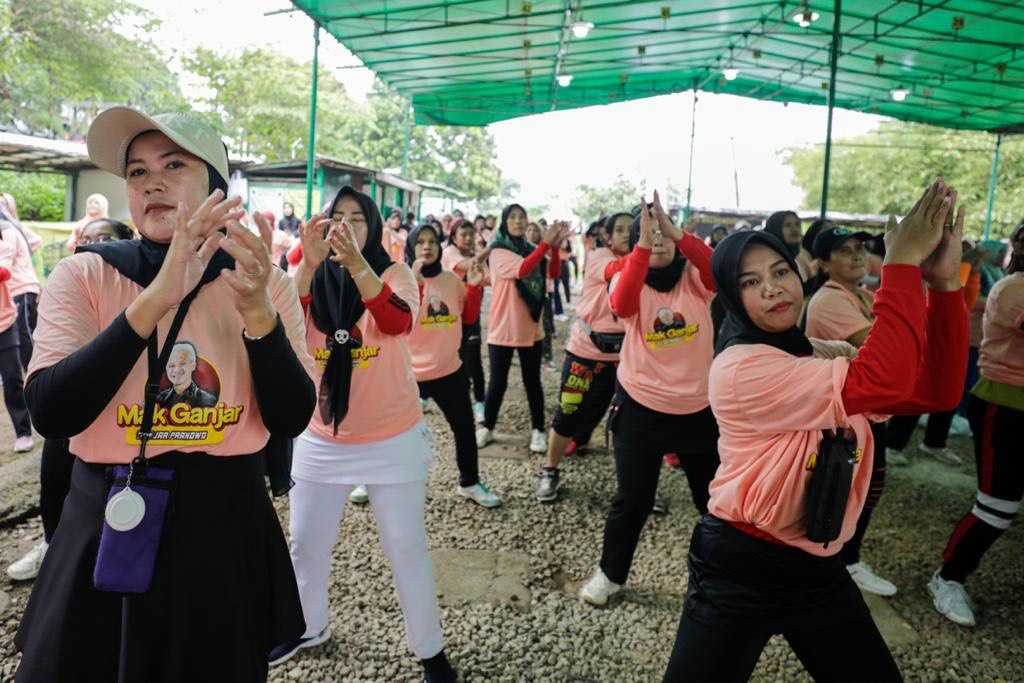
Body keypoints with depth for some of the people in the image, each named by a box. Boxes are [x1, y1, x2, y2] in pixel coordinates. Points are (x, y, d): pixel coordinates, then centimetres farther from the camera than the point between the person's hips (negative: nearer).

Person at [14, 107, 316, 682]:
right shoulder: (85, 275, -6)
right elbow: (51, 414, -19)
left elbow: (291, 419, -12)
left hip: (226, 526, 1)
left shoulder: (266, 283, -4)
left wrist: (257, 312, -27)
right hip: (108, 525, -1)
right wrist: (156, 300, -30)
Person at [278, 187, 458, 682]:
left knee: (406, 548, 6)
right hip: (321, 441, 4)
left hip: (393, 440, -3)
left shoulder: (394, 273, -9)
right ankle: (309, 627, 44)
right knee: (306, 544, 17)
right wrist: (309, 263, -33)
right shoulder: (311, 278, 0)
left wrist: (355, 262, -44)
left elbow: (399, 322, -31)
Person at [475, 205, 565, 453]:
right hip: (503, 329, -4)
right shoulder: (498, 252, -10)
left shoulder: (530, 249, 7)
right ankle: (486, 427, 24)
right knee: (498, 383, 6)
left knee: (532, 381, 11)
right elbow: (521, 270, -27)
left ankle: (538, 430, 22)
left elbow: (552, 273, -2)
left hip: (531, 328, 4)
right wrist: (546, 243, -30)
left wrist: (555, 247, -16)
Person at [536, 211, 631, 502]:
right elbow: (616, 270, -31)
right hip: (587, 349, -3)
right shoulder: (598, 256, -8)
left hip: (623, 353, 4)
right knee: (568, 414, 6)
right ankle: (549, 471, 25)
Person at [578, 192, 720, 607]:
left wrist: (676, 232, -33)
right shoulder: (628, 280, -6)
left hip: (699, 408, 2)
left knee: (713, 496, 17)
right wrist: (644, 244, -35)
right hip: (641, 408, -2)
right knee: (632, 499, 7)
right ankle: (610, 574, 28)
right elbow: (621, 305, -29)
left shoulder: (696, 278, -1)